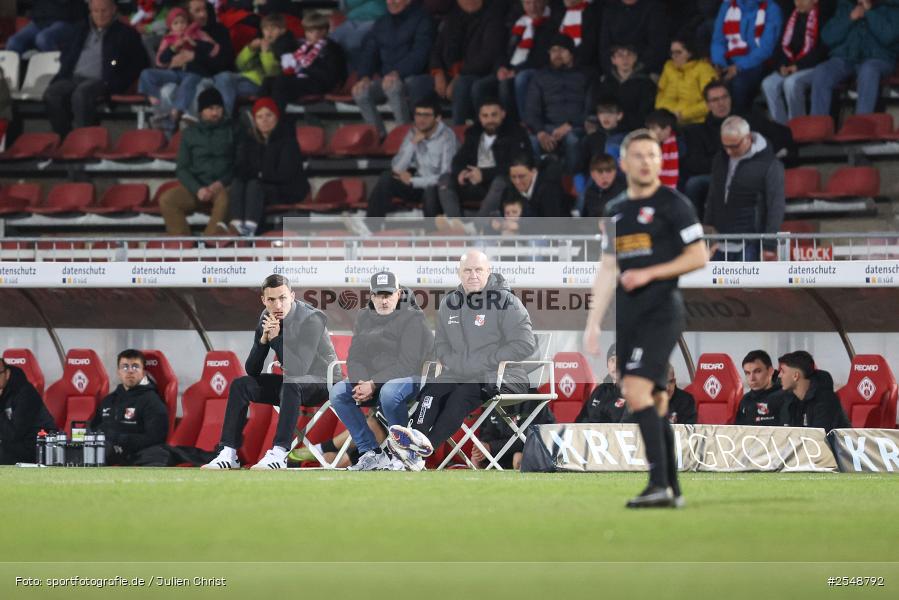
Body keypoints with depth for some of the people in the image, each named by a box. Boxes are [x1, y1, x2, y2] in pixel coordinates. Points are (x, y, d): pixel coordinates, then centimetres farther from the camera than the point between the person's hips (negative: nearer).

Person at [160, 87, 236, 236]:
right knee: (166, 199, -25)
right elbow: (181, 168, 10)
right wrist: (197, 189, -9)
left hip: (223, 186, -2)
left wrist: (222, 183, -11)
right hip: (195, 187, 2)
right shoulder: (190, 133, 16)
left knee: (226, 198, -38)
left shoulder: (231, 130, 11)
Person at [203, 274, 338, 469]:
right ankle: (228, 455, -10)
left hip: (321, 382, -7)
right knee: (240, 385, -5)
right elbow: (251, 370, -3)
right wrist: (263, 339, -19)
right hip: (292, 385, 7)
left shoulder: (311, 319, -24)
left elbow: (299, 368, -33)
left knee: (291, 383, -38)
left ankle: (279, 454, -42)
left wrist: (276, 338, -31)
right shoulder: (267, 319, -4)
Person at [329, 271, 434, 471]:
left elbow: (407, 363, -18)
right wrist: (361, 384, -14)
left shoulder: (412, 318, -10)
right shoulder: (364, 318, 11)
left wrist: (374, 385, -23)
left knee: (389, 393, -39)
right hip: (369, 380, 7)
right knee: (337, 393, -14)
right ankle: (371, 453, -13)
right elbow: (355, 357, 8)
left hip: (408, 378, -7)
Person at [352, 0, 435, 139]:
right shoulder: (381, 23, 18)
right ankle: (380, 136, -14)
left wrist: (397, 73, -28)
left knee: (393, 86, -38)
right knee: (360, 91, -22)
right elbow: (369, 52, 14)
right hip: (386, 79, 6)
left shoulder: (422, 20, -2)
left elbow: (420, 54, -14)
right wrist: (364, 77, -7)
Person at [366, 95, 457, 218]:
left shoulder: (447, 137, -18)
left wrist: (412, 181, -17)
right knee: (387, 178, -18)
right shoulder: (413, 133, 0)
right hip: (418, 184, 6)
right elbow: (397, 169, -7)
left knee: (430, 190, -39)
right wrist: (413, 142, -18)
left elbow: (446, 177, -23)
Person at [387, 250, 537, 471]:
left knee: (463, 393, -32)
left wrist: (485, 361, -15)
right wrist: (455, 363, -5)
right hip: (458, 374, 5)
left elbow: (525, 345, -12)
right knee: (431, 392, -24)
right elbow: (441, 344, 17)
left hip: (503, 377, -5)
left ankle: (428, 445, -48)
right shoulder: (449, 303, 12)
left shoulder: (505, 301, -6)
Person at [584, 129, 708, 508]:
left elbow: (699, 256, -5)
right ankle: (672, 489, 10)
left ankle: (659, 484, -21)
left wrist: (648, 274, -12)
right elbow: (608, 270, 21)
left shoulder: (673, 204, -2)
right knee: (655, 401, 6)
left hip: (660, 310, -6)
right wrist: (593, 323, 15)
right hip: (626, 316, 6)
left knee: (636, 390, -20)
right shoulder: (615, 211, 17)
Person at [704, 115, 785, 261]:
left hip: (749, 246, -6)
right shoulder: (721, 160, 11)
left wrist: (770, 245, -14)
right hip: (720, 243, 6)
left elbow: (776, 206, -10)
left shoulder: (769, 165, -9)